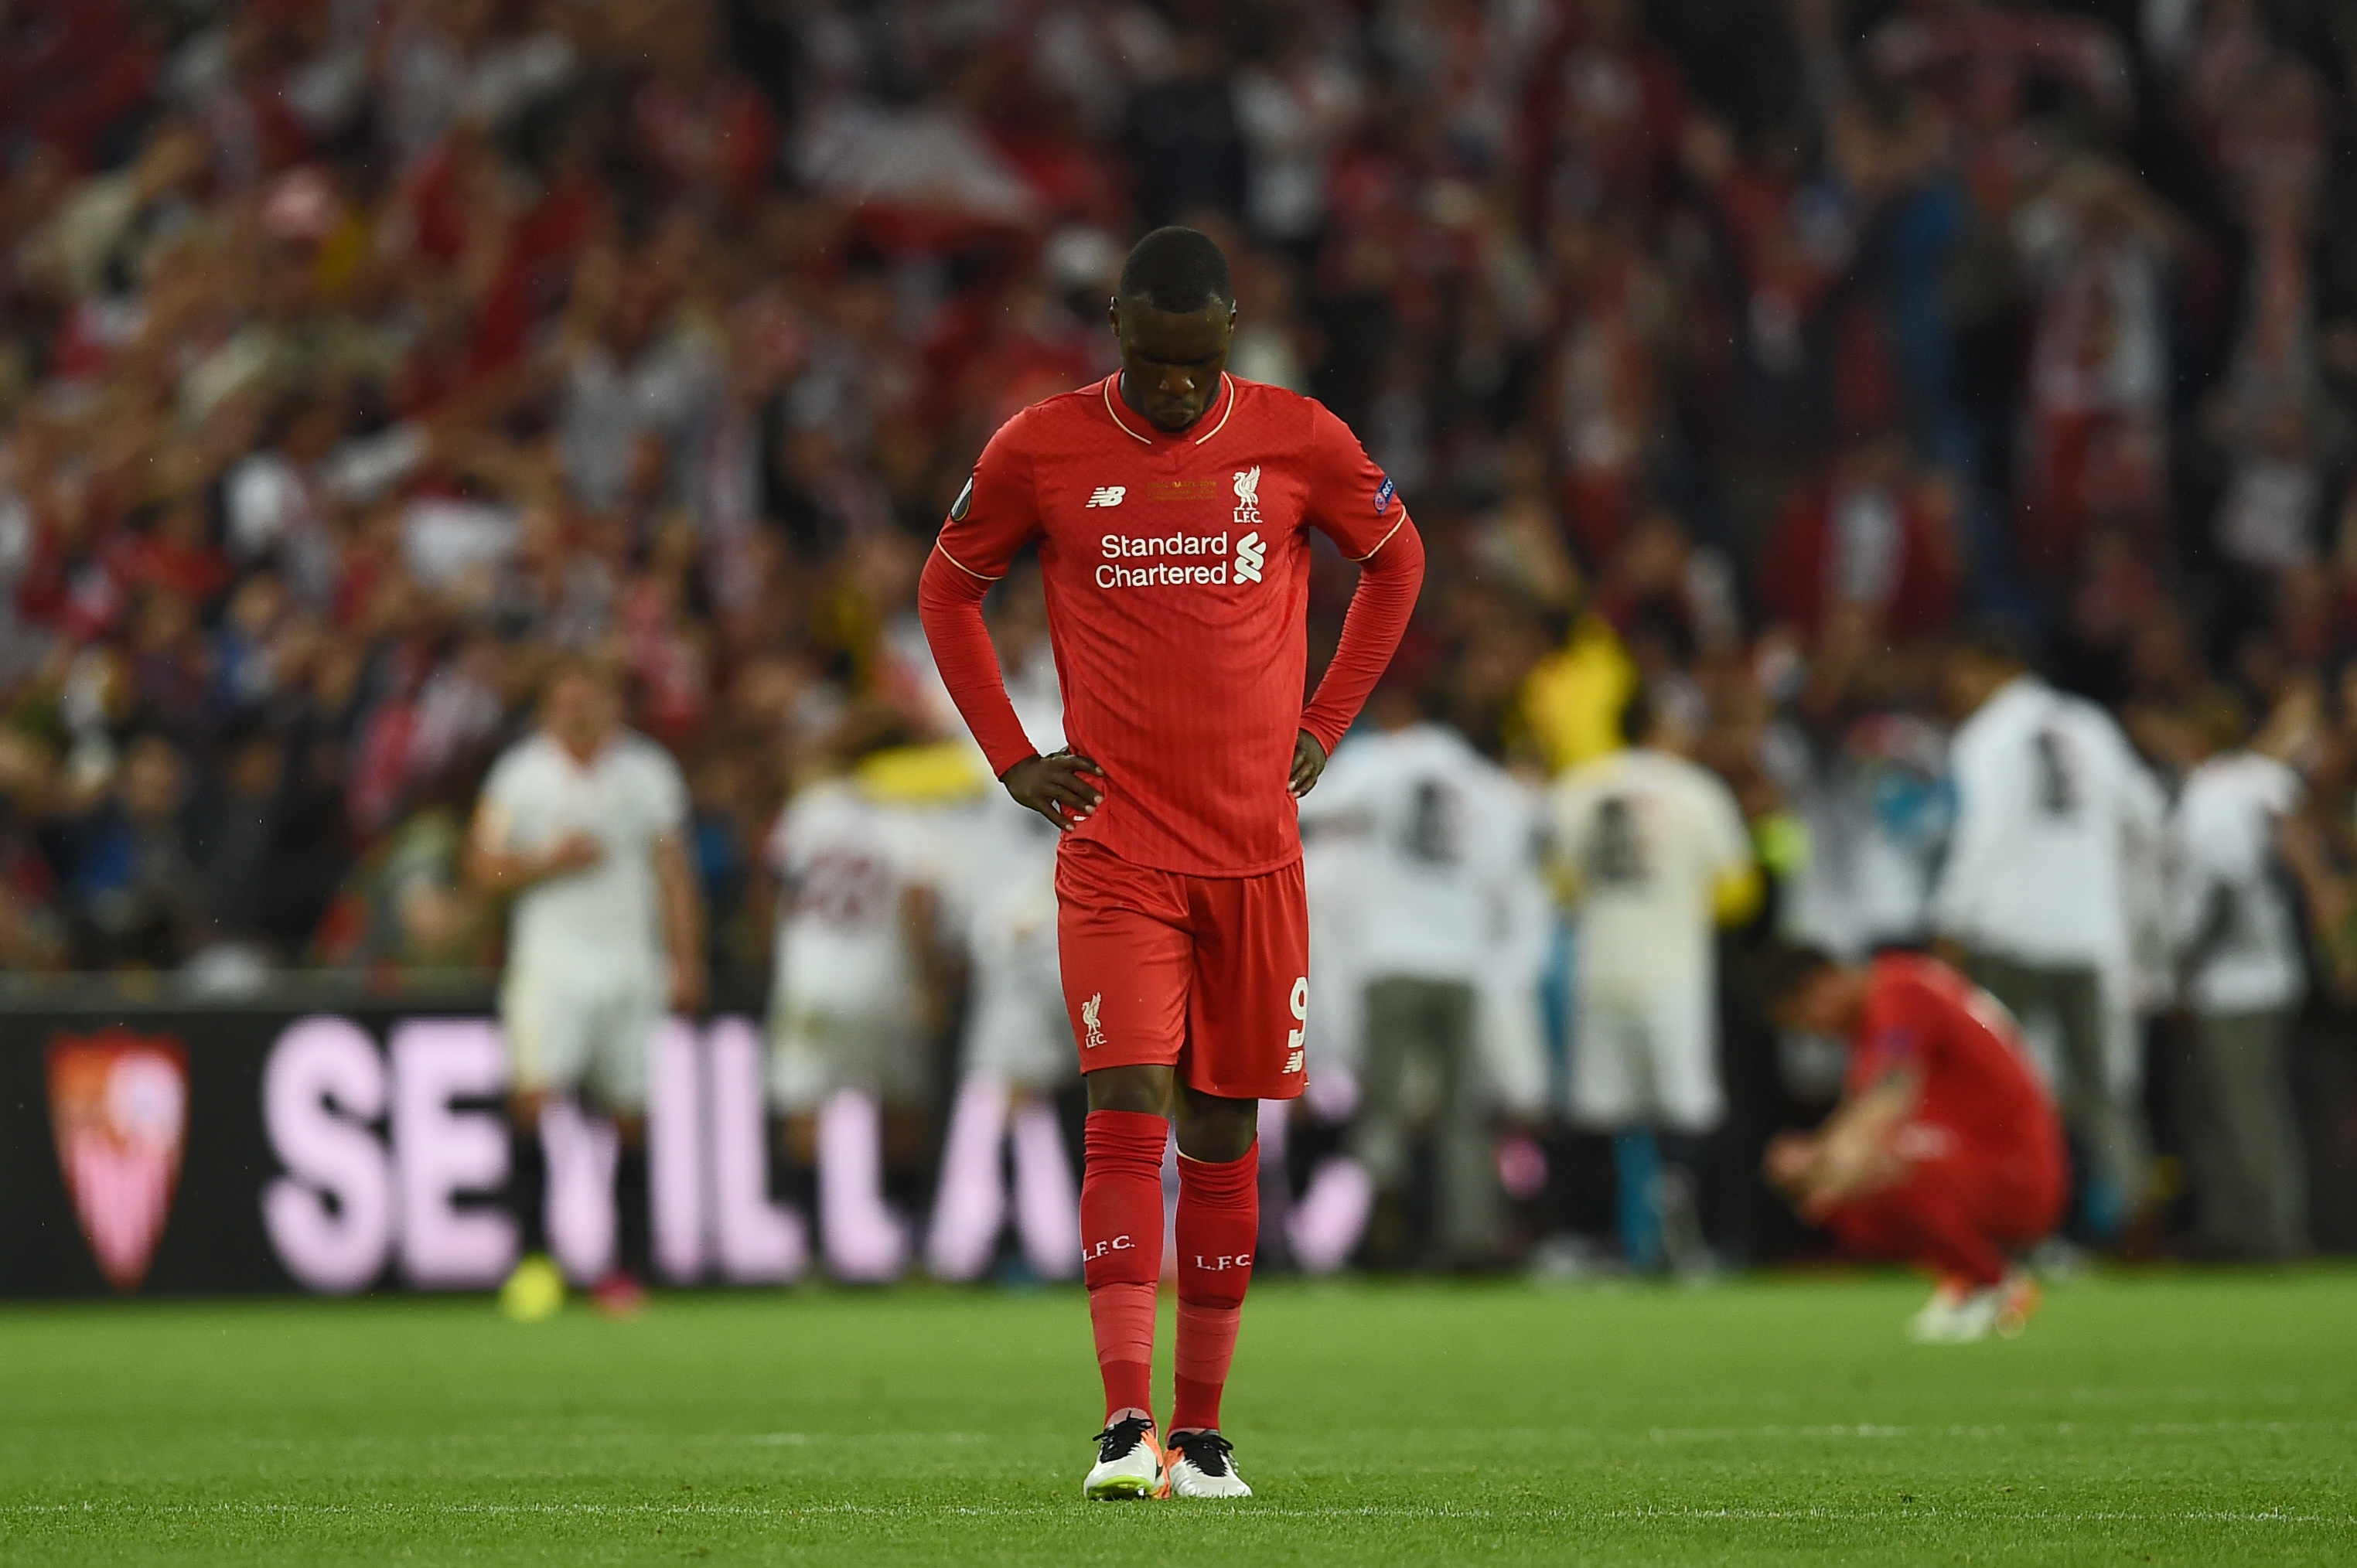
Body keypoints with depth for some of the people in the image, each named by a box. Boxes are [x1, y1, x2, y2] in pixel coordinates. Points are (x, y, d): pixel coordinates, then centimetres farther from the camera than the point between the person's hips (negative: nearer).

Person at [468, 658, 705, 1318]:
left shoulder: (648, 774, 8)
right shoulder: (521, 774, 2)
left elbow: (674, 874, 10)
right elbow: (484, 866, 3)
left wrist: (686, 964, 4)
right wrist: (548, 862, -13)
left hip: (630, 964, 2)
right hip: (549, 961, -2)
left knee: (629, 1115, 1)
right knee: (536, 1096, -18)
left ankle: (624, 1270, 7)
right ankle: (534, 1256, -13)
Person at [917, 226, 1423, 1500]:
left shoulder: (1298, 442, -1)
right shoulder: (1041, 451, -3)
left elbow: (1395, 560, 17)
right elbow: (948, 590, 12)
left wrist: (1322, 726, 9)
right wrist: (1012, 758, 4)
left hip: (1256, 847, 2)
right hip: (1114, 846, -2)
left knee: (1222, 1127, 7)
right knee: (1128, 1108, -15)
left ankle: (1201, 1430, 15)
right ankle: (1125, 1424, -23)